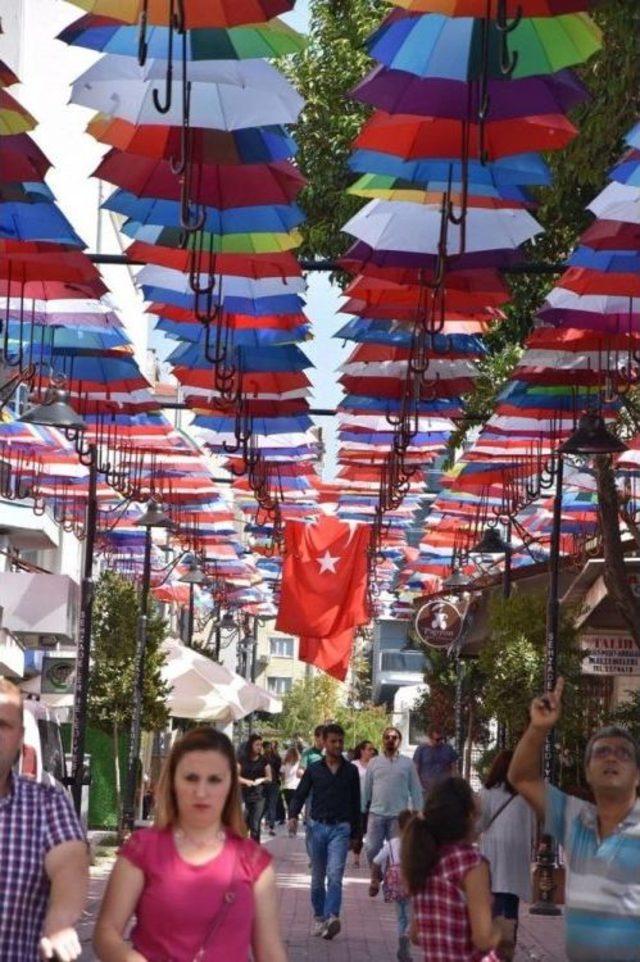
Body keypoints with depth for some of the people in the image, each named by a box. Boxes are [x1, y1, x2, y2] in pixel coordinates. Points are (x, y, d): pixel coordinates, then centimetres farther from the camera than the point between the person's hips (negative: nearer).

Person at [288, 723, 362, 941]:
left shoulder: (351, 771, 6)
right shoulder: (314, 769, 5)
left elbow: (355, 803, 10)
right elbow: (300, 794, 4)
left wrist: (356, 833, 11)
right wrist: (293, 816, -15)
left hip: (340, 828, -2)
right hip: (318, 826, 2)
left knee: (335, 874, -17)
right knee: (317, 877, 9)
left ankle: (332, 917, -29)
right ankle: (319, 917, 22)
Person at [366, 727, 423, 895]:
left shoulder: (407, 764, 4)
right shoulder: (374, 763, 7)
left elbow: (416, 790, 4)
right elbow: (367, 788, 9)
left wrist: (418, 812, 0)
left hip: (398, 815, -1)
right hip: (376, 813, 1)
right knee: (372, 849, -2)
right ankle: (375, 878, 21)